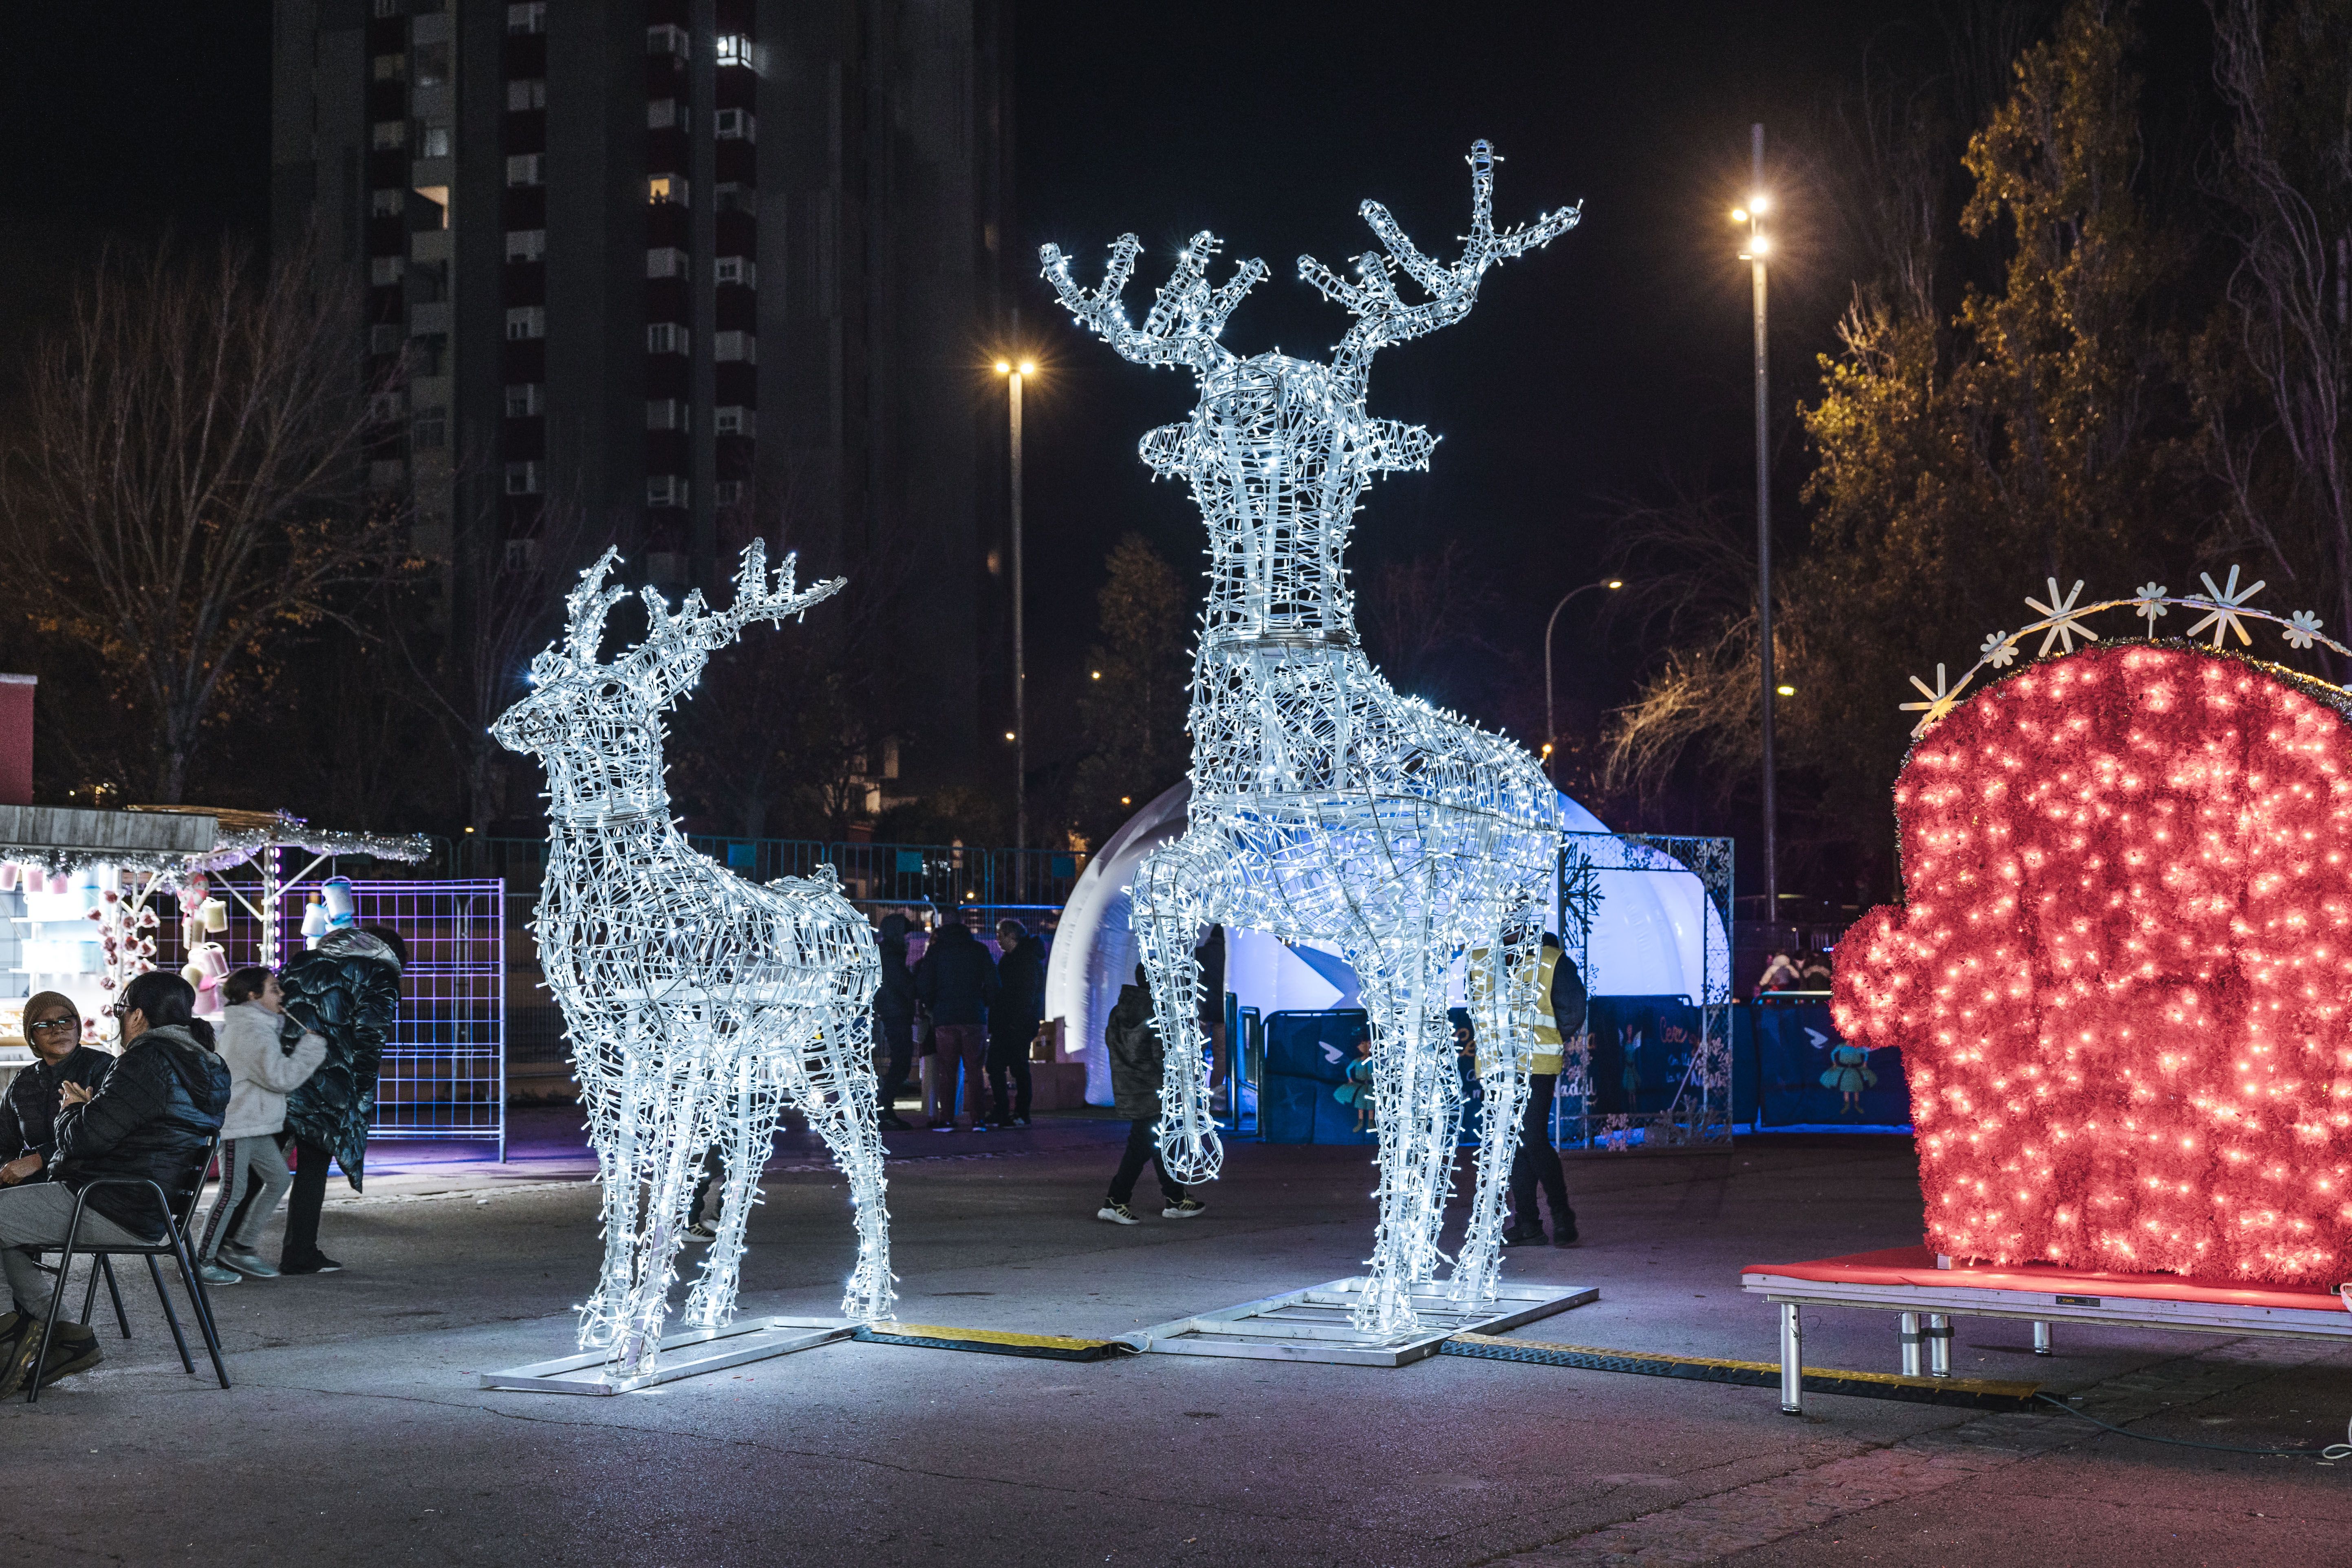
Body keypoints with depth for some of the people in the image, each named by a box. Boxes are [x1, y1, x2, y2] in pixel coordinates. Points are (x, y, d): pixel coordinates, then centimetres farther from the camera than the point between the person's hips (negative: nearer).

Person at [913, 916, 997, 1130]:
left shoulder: (936, 950, 2)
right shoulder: (979, 950, 4)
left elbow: (924, 985, -2)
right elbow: (993, 983, 2)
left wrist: (931, 1006, 14)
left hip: (944, 1018, -1)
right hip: (975, 1018, 1)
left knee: (946, 1072, 3)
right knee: (974, 1071, 4)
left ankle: (946, 1119, -1)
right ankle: (978, 1119, -2)